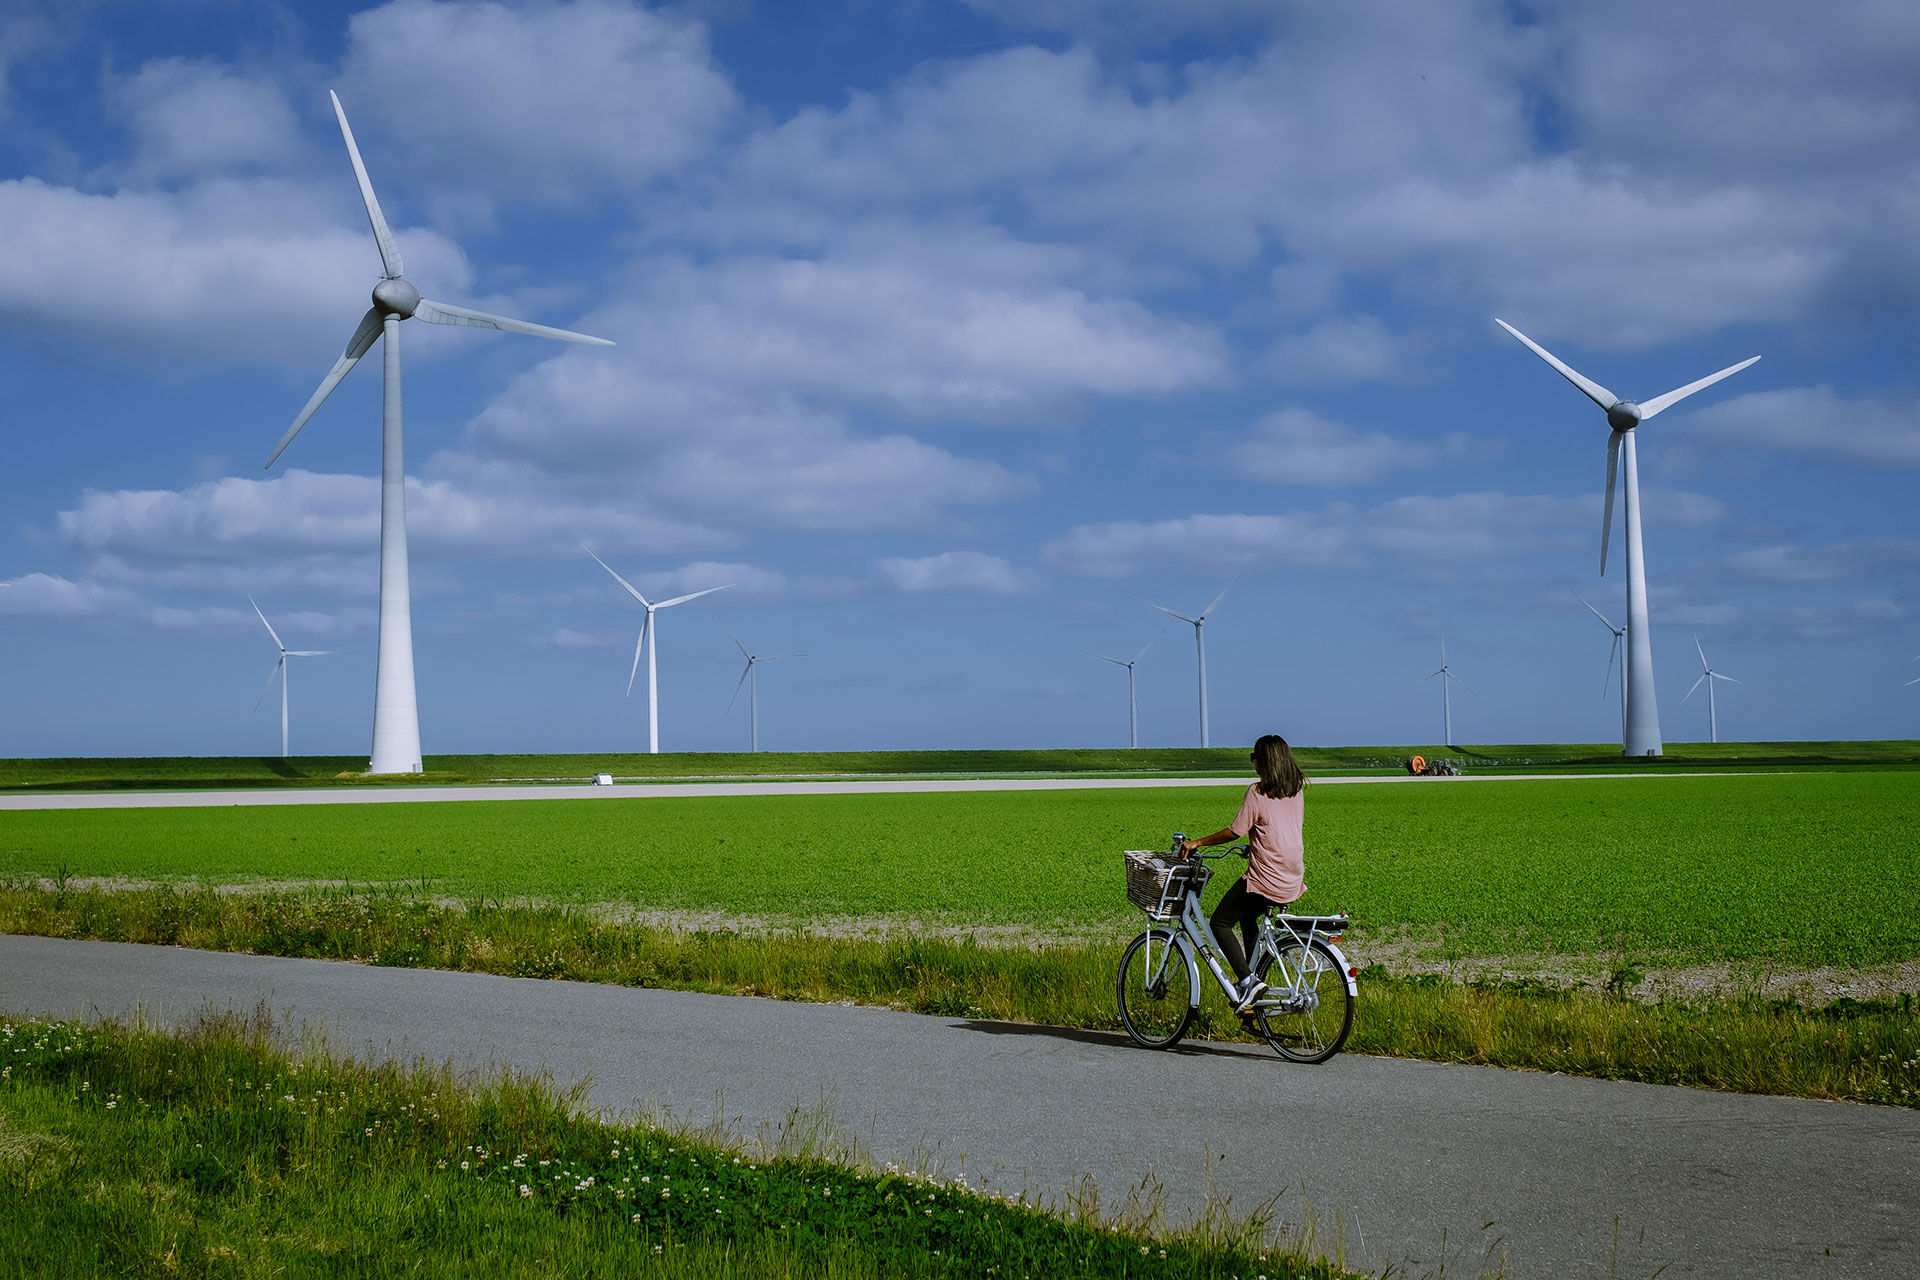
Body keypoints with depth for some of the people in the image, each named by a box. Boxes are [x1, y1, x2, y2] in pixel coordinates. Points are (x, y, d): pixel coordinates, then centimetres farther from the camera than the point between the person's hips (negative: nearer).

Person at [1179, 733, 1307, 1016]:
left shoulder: (1257, 792, -12)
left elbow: (1236, 831, -14)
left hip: (1265, 879, -8)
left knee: (1220, 923, 7)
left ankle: (1248, 981, -10)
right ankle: (1254, 987, 26)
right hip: (1293, 880, 8)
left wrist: (1197, 842, -3)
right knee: (1247, 918, 29)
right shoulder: (1297, 790, 9)